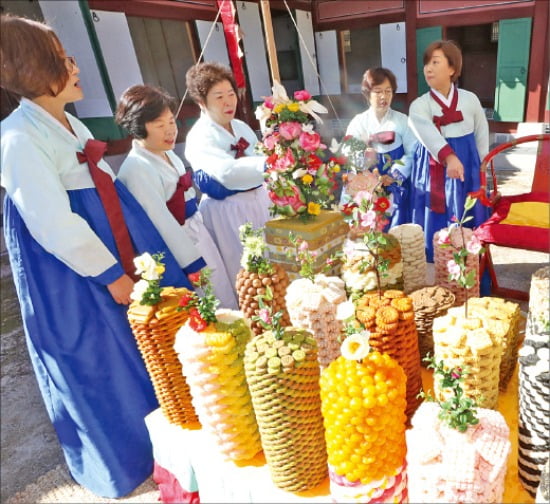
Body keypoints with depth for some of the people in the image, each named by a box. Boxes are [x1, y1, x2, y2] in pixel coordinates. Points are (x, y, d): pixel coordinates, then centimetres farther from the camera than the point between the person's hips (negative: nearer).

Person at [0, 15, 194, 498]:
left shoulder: (71, 124, 9)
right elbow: (55, 225, -23)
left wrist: (135, 262, 14)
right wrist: (110, 275, -16)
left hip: (123, 258, 9)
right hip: (73, 276, -9)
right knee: (104, 365, 8)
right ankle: (127, 461, 34)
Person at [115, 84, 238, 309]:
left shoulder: (169, 155, 7)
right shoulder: (136, 169, -20)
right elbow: (162, 223, -21)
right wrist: (193, 264, -19)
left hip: (198, 237, 8)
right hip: (178, 247, -8)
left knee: (226, 300, 15)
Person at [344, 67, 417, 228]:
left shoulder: (402, 120, -1)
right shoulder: (358, 123, -1)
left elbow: (412, 153, -3)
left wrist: (393, 176, -14)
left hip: (396, 185, 0)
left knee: (396, 226, -2)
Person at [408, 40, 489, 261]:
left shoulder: (470, 99, 1)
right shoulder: (419, 105, -8)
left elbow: (482, 135, 11)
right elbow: (429, 134, -29)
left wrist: (480, 169, 11)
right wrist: (449, 157, -47)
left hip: (467, 171, 2)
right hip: (434, 174, -2)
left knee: (468, 230, 10)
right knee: (435, 230, 2)